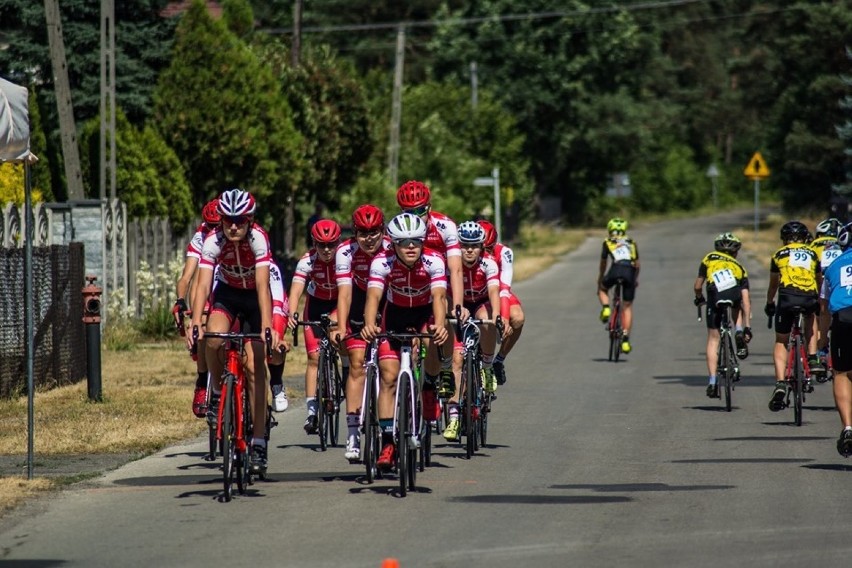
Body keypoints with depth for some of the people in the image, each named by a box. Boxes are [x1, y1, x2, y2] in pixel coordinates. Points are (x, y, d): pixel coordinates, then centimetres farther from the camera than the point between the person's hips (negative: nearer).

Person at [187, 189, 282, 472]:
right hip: (227, 292, 2)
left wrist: (267, 328, -46)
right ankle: (218, 390, 1)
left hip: (255, 296, -2)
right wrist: (195, 325, -44)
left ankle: (259, 441, -6)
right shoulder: (213, 241, -25)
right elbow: (203, 284, -32)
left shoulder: (258, 238, -30)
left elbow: (262, 285, -36)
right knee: (213, 339, -28)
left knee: (254, 365, -10)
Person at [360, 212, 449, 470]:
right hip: (395, 314, 0)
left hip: (424, 314, 1)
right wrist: (369, 325, -58)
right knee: (389, 376, -11)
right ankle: (388, 442, -10)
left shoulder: (434, 261, -28)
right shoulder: (382, 262, -27)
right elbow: (374, 296, -38)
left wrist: (439, 325, -59)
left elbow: (439, 296, -40)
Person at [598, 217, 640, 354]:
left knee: (603, 289, 31)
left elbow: (603, 264, 26)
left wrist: (599, 280, 39)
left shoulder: (607, 242, 22)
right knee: (628, 306, 12)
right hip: (630, 271, 2)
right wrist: (636, 278, 44)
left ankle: (606, 308, 1)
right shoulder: (631, 243, 27)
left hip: (616, 270, -2)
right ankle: (626, 340, 5)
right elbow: (637, 264, 29)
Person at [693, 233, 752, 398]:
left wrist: (699, 299, 49)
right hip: (735, 295, 1)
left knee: (713, 340, 10)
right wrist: (747, 326, 19)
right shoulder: (740, 268, 29)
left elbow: (697, 287, 28)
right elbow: (746, 300, 20)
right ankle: (739, 333, 10)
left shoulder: (709, 259, 28)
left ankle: (712, 382, 5)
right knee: (738, 307, 38)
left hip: (715, 298, -1)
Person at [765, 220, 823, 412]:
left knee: (781, 342, 11)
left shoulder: (779, 254, 20)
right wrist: (818, 302, 50)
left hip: (787, 297, -1)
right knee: (810, 318, 37)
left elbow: (773, 284, 30)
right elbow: (819, 280, 33)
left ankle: (780, 383, -7)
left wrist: (769, 304, 46)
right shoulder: (812, 254, 23)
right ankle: (812, 359, 21)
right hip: (809, 299, 1)